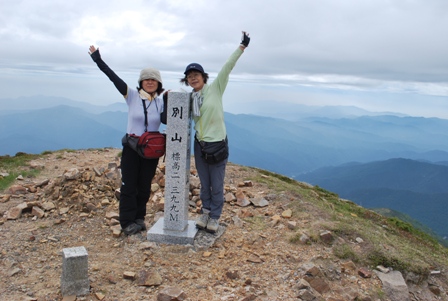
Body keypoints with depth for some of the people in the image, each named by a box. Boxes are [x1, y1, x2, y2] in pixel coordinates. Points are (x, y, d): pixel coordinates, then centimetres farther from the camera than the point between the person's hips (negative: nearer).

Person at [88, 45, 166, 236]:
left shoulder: (161, 100, 2)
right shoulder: (132, 96, -5)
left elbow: (166, 120, -8)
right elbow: (114, 78, -10)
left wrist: (168, 101, -18)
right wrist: (98, 60, -15)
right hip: (131, 148, -2)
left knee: (144, 186, 11)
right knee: (129, 186, 1)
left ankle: (139, 218, 26)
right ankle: (128, 222, 12)